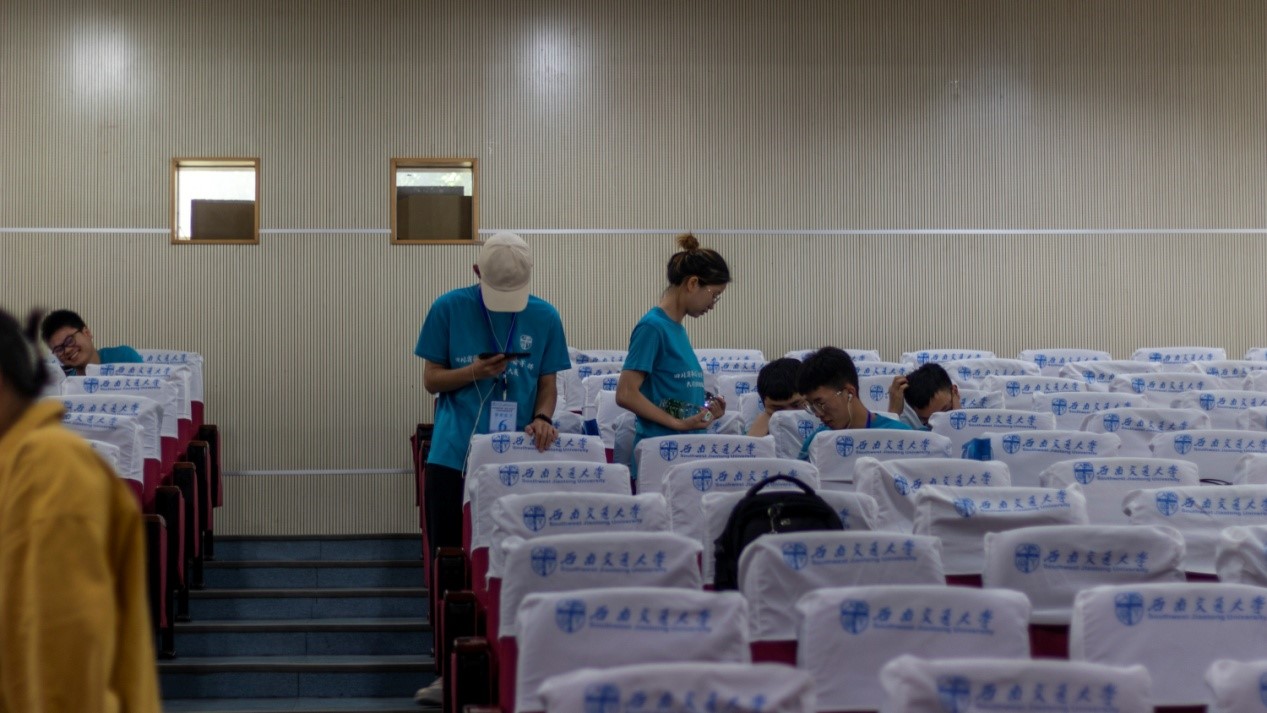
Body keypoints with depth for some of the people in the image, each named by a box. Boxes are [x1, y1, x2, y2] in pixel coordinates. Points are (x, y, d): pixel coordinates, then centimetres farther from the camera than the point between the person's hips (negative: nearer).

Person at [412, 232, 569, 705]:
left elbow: (548, 385, 8)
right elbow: (431, 380, 1)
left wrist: (542, 418, -13)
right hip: (454, 455, 0)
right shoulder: (449, 309, -1)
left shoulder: (545, 318, 2)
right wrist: (474, 372, -17)